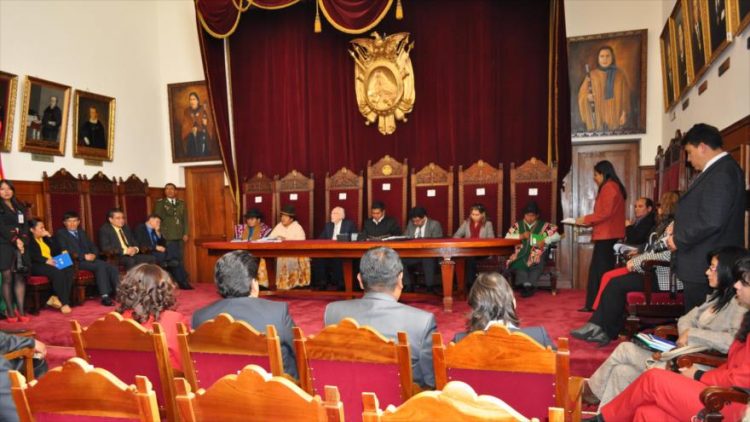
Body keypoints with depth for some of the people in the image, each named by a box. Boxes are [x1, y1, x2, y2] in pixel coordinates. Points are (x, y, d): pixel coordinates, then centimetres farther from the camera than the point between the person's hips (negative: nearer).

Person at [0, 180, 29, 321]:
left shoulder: (20, 207, 18)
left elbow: (25, 225, 10)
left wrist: (22, 241, -5)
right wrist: (15, 240, -13)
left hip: (20, 245, 4)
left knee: (20, 277, -1)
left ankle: (20, 309, -1)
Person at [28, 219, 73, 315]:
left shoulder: (45, 238, 24)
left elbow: (57, 251, 16)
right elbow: (31, 256, -15)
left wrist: (50, 237, 8)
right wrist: (46, 260, -26)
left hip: (51, 263, 7)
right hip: (36, 266, -7)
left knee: (70, 270, -23)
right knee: (58, 272, -34)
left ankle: (56, 298, -25)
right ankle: (64, 303, -31)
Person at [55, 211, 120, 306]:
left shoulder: (82, 232, 25)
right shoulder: (60, 233, 5)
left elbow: (92, 246, 20)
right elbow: (65, 252, -8)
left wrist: (93, 254, -4)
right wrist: (84, 256, -17)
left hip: (90, 258, 6)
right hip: (75, 262, -6)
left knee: (113, 268, -19)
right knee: (100, 266, -32)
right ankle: (105, 297, -33)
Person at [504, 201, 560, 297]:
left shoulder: (544, 225, 11)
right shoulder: (517, 225, 15)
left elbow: (557, 236, 5)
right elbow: (507, 237, 7)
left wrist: (545, 241, -11)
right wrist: (521, 236, -6)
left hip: (536, 255, -1)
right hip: (521, 254, 1)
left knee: (537, 263, -33)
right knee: (519, 262, -32)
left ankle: (529, 285, -36)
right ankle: (525, 284, -38)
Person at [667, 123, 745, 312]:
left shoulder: (721, 173, -18)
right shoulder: (720, 169, 15)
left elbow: (711, 221, -25)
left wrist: (679, 240, -13)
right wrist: (680, 232, 10)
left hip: (706, 267, -10)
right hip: (706, 265, 10)